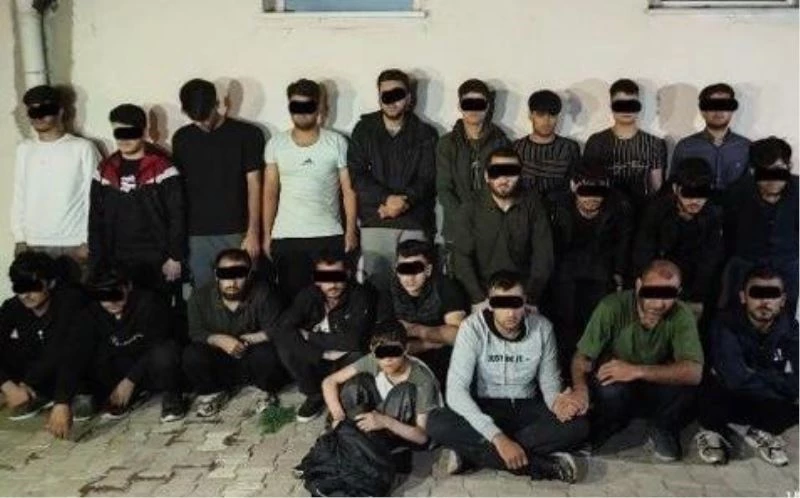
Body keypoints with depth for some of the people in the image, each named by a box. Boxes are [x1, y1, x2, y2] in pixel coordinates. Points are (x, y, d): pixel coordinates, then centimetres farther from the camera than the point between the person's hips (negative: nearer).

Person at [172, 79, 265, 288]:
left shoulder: (247, 134, -2)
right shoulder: (181, 138, 8)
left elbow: (254, 185, -3)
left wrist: (253, 233, -8)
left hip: (236, 233, -3)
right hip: (196, 235, 3)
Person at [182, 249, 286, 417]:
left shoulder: (263, 294, -18)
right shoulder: (200, 297, -11)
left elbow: (276, 330, -19)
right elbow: (195, 333, -9)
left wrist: (247, 339, -26)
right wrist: (219, 339, -28)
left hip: (252, 362, -1)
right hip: (220, 364, 2)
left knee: (269, 353, -34)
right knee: (191, 355, -26)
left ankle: (269, 392, 1)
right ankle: (213, 392, 6)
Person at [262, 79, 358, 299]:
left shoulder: (337, 143, 1)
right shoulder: (276, 144, 7)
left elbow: (349, 190, 1)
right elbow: (270, 193, 8)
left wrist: (351, 231, -4)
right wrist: (267, 234, 4)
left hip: (329, 237, -1)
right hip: (285, 237, 2)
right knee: (291, 298, 4)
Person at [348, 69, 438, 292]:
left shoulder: (425, 134, 9)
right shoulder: (364, 129, 10)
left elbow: (428, 179, 2)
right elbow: (356, 174, 1)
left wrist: (404, 202, -14)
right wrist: (386, 199, -12)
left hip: (415, 224, 0)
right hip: (374, 223, 1)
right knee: (376, 285, -2)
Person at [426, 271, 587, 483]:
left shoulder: (542, 327, -9)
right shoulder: (473, 328, -18)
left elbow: (549, 379, 2)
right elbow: (456, 391, -25)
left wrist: (556, 402, -24)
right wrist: (498, 438, -34)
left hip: (527, 409, 2)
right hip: (485, 408, -2)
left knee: (578, 425, -27)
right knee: (436, 423, -32)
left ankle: (472, 452, -25)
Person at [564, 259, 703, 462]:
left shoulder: (681, 316, -21)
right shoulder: (613, 307, -24)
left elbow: (694, 372, -33)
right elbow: (582, 356, -20)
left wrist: (637, 371, -42)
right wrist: (580, 388, -42)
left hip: (654, 391, 1)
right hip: (615, 393, -1)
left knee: (685, 384, -30)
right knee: (611, 389, -35)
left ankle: (663, 431, 2)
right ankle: (598, 431, 0)